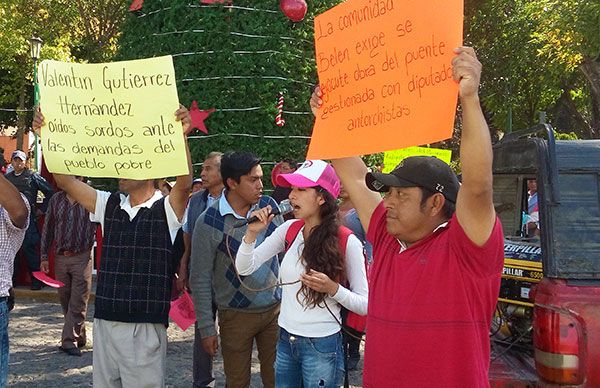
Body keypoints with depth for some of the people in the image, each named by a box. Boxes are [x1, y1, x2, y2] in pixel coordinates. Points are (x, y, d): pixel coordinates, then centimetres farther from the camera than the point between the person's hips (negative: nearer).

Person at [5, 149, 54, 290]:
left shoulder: (33, 176, 2)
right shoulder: (7, 178, 15)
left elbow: (50, 192, 3)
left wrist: (43, 209, 3)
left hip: (28, 219, -5)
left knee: (30, 249, -5)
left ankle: (36, 281, 2)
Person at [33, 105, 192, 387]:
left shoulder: (166, 209, -5)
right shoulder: (110, 206, 10)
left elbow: (184, 183, -24)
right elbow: (66, 181, 8)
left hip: (145, 328, -5)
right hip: (104, 323, 5)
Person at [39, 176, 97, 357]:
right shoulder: (56, 200, 8)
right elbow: (47, 229, 12)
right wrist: (44, 256, 9)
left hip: (82, 258, -4)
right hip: (60, 257, 4)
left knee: (78, 302, -5)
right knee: (65, 300, 11)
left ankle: (69, 340, 0)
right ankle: (79, 337, 24)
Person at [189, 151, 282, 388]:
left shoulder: (268, 205, -3)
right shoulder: (209, 223, -15)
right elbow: (200, 279, -9)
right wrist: (206, 328, -8)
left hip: (275, 309, 3)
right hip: (236, 314, -3)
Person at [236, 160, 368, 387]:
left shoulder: (347, 242, -14)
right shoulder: (289, 230, 1)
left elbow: (365, 305, -10)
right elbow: (244, 268, -1)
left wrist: (333, 289, -25)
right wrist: (252, 233, -14)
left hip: (322, 345, -5)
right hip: (286, 340, 5)